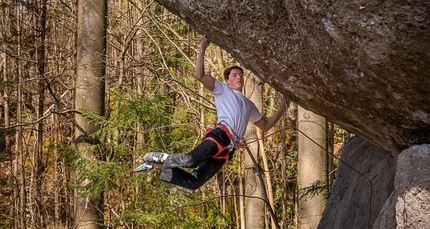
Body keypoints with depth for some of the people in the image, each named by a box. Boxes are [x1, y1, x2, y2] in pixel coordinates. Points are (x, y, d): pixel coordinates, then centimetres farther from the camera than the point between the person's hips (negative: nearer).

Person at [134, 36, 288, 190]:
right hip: (220, 135, -5)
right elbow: (199, 75, 4)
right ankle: (162, 158, -8)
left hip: (228, 148, 5)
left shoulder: (249, 105, 36)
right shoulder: (223, 90, 18)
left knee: (194, 182, -7)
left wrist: (282, 109, 32)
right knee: (191, 160, -35)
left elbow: (265, 126, 40)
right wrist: (202, 49, 0)